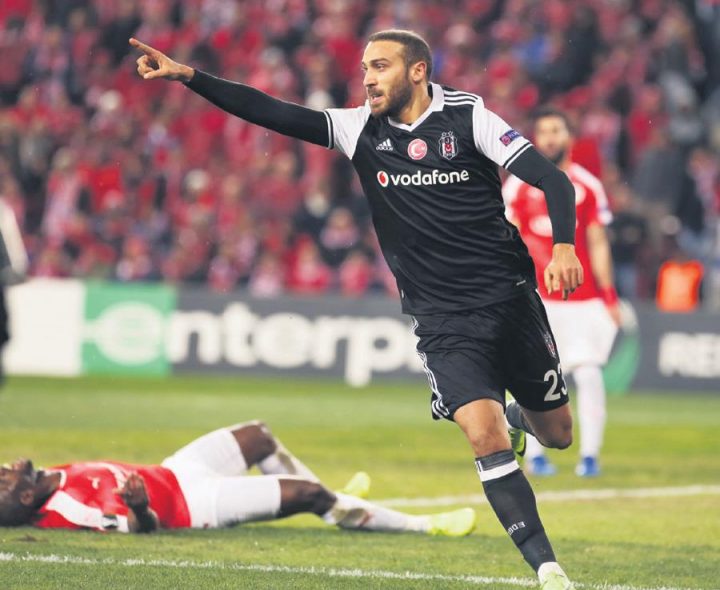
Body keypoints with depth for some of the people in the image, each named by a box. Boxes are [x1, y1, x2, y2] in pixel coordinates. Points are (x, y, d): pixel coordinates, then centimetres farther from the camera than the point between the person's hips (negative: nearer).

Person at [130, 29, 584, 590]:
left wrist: (564, 245, -29)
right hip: (442, 322, 1)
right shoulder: (361, 129, 2)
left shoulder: (466, 116, -6)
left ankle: (514, 415, 48)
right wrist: (188, 76, -15)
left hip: (509, 297, 0)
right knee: (484, 436, -19)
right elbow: (274, 113, -5)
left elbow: (552, 180, -11)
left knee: (556, 433, 11)